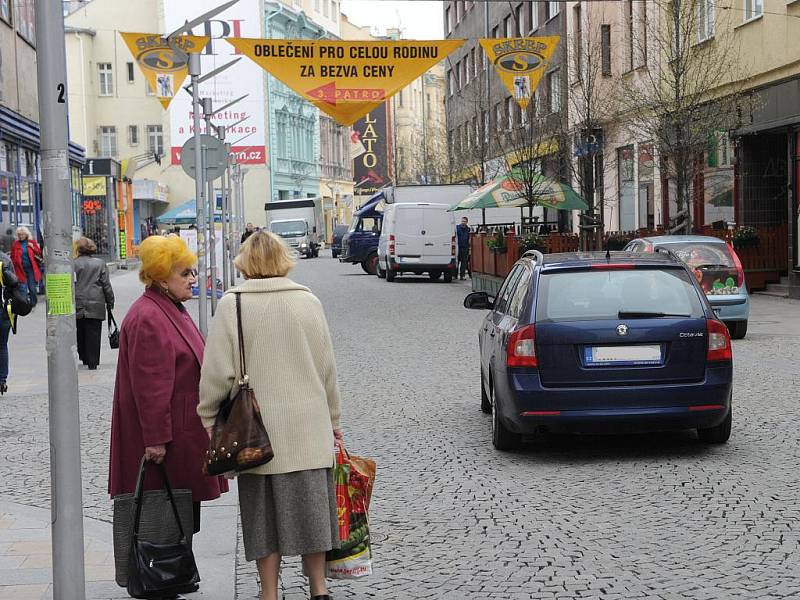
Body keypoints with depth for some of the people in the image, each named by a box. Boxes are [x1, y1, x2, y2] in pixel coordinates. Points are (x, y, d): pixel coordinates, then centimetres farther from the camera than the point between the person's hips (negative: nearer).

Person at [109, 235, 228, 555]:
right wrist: (156, 438, -23)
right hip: (165, 440, -10)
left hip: (183, 430, 10)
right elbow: (149, 386, -23)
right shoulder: (148, 319, -19)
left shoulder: (172, 310, 14)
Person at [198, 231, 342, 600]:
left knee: (265, 514, 7)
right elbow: (327, 367, 7)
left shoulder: (232, 305, -7)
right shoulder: (308, 302, 1)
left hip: (257, 430, -2)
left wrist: (209, 419, 5)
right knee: (309, 509, 12)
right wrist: (332, 420, 17)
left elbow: (218, 372, -8)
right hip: (309, 428, 2)